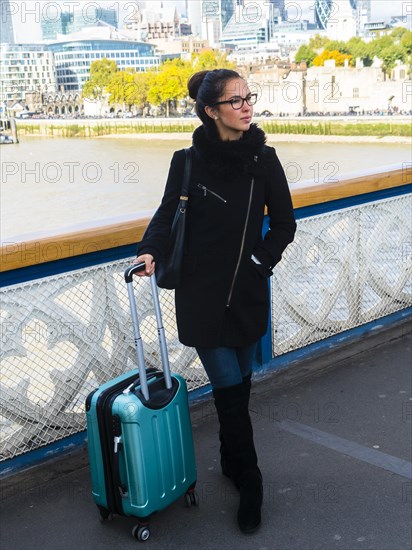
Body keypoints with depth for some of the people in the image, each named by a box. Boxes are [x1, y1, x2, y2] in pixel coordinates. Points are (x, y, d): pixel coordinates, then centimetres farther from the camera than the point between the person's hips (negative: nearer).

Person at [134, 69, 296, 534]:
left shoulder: (264, 159, -1)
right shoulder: (188, 161, -7)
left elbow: (283, 224, 5)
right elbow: (168, 212, 4)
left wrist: (261, 261, -6)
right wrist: (150, 250, -13)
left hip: (248, 293, 2)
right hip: (202, 295, -2)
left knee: (238, 384, 13)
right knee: (229, 388, -1)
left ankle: (231, 461, 36)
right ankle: (249, 482, 17)